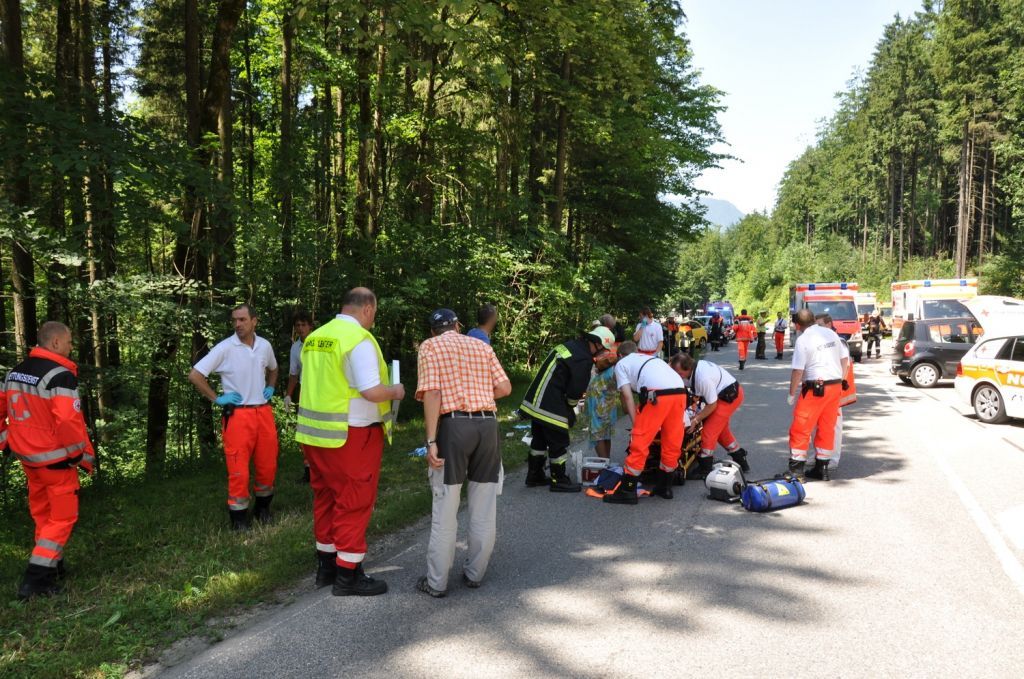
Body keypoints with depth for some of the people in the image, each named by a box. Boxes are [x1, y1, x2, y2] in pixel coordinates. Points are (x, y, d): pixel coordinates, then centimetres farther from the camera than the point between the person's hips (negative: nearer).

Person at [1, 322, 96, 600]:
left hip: (27, 456, 8)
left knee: (42, 513, 20)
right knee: (62, 517, 2)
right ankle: (35, 581, -1)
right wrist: (86, 455, -15)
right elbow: (69, 421, -25)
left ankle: (53, 569, 31)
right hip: (55, 459, -8)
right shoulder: (60, 375, -19)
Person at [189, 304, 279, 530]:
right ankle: (239, 519, 11)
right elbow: (195, 375, -10)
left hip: (264, 412, 5)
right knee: (238, 470, -3)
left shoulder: (265, 346, 5)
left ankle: (262, 509, 29)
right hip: (237, 415, -4)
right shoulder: (225, 348, -10)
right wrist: (217, 398, -9)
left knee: (267, 465, 10)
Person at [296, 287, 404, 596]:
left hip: (316, 432, 8)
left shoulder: (314, 338, 9)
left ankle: (326, 565, 29)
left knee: (326, 497, 17)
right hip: (350, 435, -8)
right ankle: (348, 574, 10)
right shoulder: (358, 339, -16)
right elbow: (372, 391, -21)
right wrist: (394, 391, -3)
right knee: (354, 502, 2)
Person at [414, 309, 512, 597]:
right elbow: (505, 388, 8)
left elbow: (432, 393, -9)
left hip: (454, 423, -3)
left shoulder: (430, 346, 4)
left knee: (446, 508, 4)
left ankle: (437, 582, 11)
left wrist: (431, 441, -12)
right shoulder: (482, 346, 15)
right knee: (484, 507, 13)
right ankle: (475, 573, 25)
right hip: (487, 423, 4)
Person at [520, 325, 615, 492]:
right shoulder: (584, 359, -17)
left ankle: (534, 475, 31)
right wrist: (571, 407, 6)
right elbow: (575, 390, -15)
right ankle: (559, 481, 15)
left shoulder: (569, 345, 12)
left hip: (535, 402, 10)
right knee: (559, 443, 4)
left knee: (539, 439, 20)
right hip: (551, 407, -9)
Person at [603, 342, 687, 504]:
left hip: (657, 394, -6)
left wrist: (636, 424, 8)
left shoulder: (621, 364, 20)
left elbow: (627, 396, 8)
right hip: (680, 392, 6)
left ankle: (627, 491, 7)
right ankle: (665, 487, 29)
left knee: (639, 443, 2)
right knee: (672, 444, 16)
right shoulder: (652, 358, 38)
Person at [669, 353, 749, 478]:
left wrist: (695, 420, -17)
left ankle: (705, 469, 1)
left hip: (730, 397, -10)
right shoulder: (691, 369, -9)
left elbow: (712, 405, -24)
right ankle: (740, 459, 36)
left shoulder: (702, 378, -34)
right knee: (721, 429, 22)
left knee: (709, 430, -9)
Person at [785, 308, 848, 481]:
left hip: (816, 388, -7)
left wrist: (792, 394, -3)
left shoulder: (803, 340, -10)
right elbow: (845, 360, 14)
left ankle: (796, 469, 1)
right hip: (836, 386, 7)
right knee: (827, 428, 13)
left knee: (800, 429, 1)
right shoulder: (831, 334, 9)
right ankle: (822, 468, 19)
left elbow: (798, 371, -13)